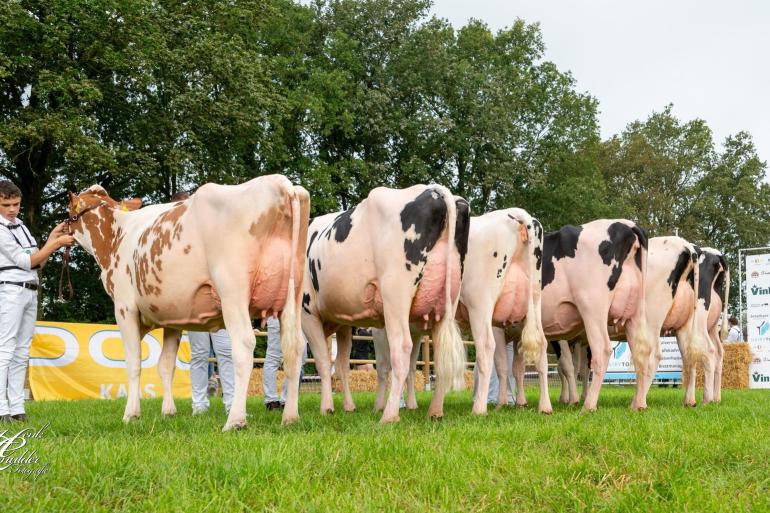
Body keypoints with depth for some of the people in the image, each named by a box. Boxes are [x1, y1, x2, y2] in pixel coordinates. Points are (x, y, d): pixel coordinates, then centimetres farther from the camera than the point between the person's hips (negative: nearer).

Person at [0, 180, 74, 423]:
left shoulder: (20, 226, 15)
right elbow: (26, 261, -9)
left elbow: (39, 263, 16)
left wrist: (52, 238, 5)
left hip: (30, 292, 8)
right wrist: (56, 243, -7)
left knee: (21, 353, 5)